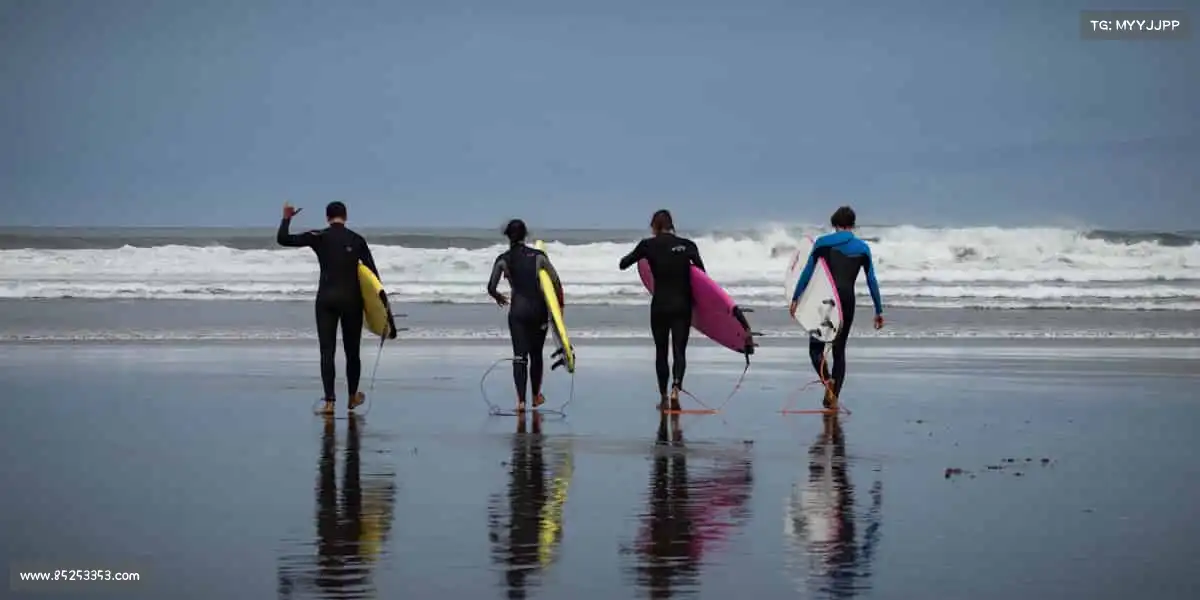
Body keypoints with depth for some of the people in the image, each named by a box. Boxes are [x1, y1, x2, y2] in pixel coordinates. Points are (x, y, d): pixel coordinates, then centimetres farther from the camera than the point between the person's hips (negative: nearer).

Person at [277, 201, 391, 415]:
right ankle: (352, 397, 29)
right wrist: (383, 302, 2)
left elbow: (283, 239, -4)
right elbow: (372, 273, -1)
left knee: (327, 351, -1)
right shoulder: (357, 240, 1)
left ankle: (330, 401, -12)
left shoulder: (318, 237, -2)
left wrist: (286, 218, 11)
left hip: (326, 299, -1)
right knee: (352, 351, 15)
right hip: (351, 299, 1)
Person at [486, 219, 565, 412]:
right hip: (539, 310, 1)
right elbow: (557, 283, -3)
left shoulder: (503, 260, -2)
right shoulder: (538, 256, -1)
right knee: (536, 355, 16)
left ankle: (521, 400, -13)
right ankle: (536, 396, 29)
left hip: (517, 311, -1)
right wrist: (560, 307, 9)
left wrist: (499, 298, 21)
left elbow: (491, 288, -2)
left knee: (519, 356, -1)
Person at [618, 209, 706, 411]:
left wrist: (643, 254, 22)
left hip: (660, 305, 0)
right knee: (679, 351, 1)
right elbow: (702, 274, -4)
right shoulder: (687, 245, 0)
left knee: (661, 352, 13)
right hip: (682, 305, 0)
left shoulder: (649, 245, -2)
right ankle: (676, 389, -23)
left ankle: (663, 397, 18)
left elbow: (623, 264, 6)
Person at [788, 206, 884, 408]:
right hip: (847, 301, 2)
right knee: (839, 350, 13)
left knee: (816, 346, 6)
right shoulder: (862, 248, 6)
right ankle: (834, 396, 6)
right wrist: (879, 311, 10)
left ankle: (827, 379, -22)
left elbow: (807, 272, -2)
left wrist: (795, 299, 2)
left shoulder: (822, 243, 1)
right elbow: (872, 281, 6)